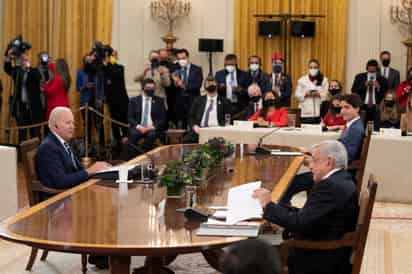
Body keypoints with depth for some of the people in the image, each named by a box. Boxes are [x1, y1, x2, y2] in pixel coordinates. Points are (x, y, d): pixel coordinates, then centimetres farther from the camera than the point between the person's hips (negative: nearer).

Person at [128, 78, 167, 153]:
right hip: (138, 128, 0)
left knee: (152, 134, -35)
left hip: (153, 129, 0)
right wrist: (138, 126, -14)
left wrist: (153, 127, -13)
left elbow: (163, 118, 4)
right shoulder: (134, 100, 12)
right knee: (133, 134, -33)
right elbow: (130, 117, 5)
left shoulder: (159, 101, 11)